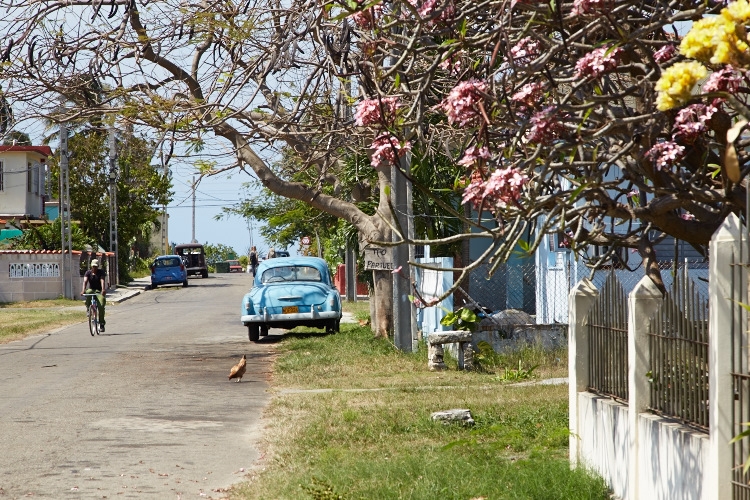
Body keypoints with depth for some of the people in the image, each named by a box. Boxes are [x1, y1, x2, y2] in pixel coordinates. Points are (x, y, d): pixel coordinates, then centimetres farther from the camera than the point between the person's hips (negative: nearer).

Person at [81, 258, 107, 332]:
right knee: (88, 293, -37)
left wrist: (103, 290, -40)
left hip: (99, 291, -1)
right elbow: (85, 281, -16)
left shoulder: (101, 272, -4)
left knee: (101, 305, -22)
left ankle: (101, 324, -11)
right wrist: (83, 290, -35)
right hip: (91, 289, 1)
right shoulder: (88, 272, 0)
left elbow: (102, 281, -21)